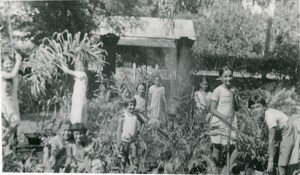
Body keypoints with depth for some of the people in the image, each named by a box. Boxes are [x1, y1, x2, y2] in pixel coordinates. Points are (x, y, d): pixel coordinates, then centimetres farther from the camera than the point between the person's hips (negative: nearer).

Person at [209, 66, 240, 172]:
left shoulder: (234, 90, 8)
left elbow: (237, 108, 9)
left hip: (232, 123, 5)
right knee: (217, 149, 1)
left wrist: (234, 96, -5)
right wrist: (224, 118, -20)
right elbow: (212, 110, -8)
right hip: (219, 123, -4)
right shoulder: (218, 90, -7)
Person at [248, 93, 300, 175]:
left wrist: (270, 161, -24)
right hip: (282, 135, 8)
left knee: (282, 167, -10)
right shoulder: (263, 113, -6)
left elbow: (271, 141, -28)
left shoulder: (270, 117, -30)